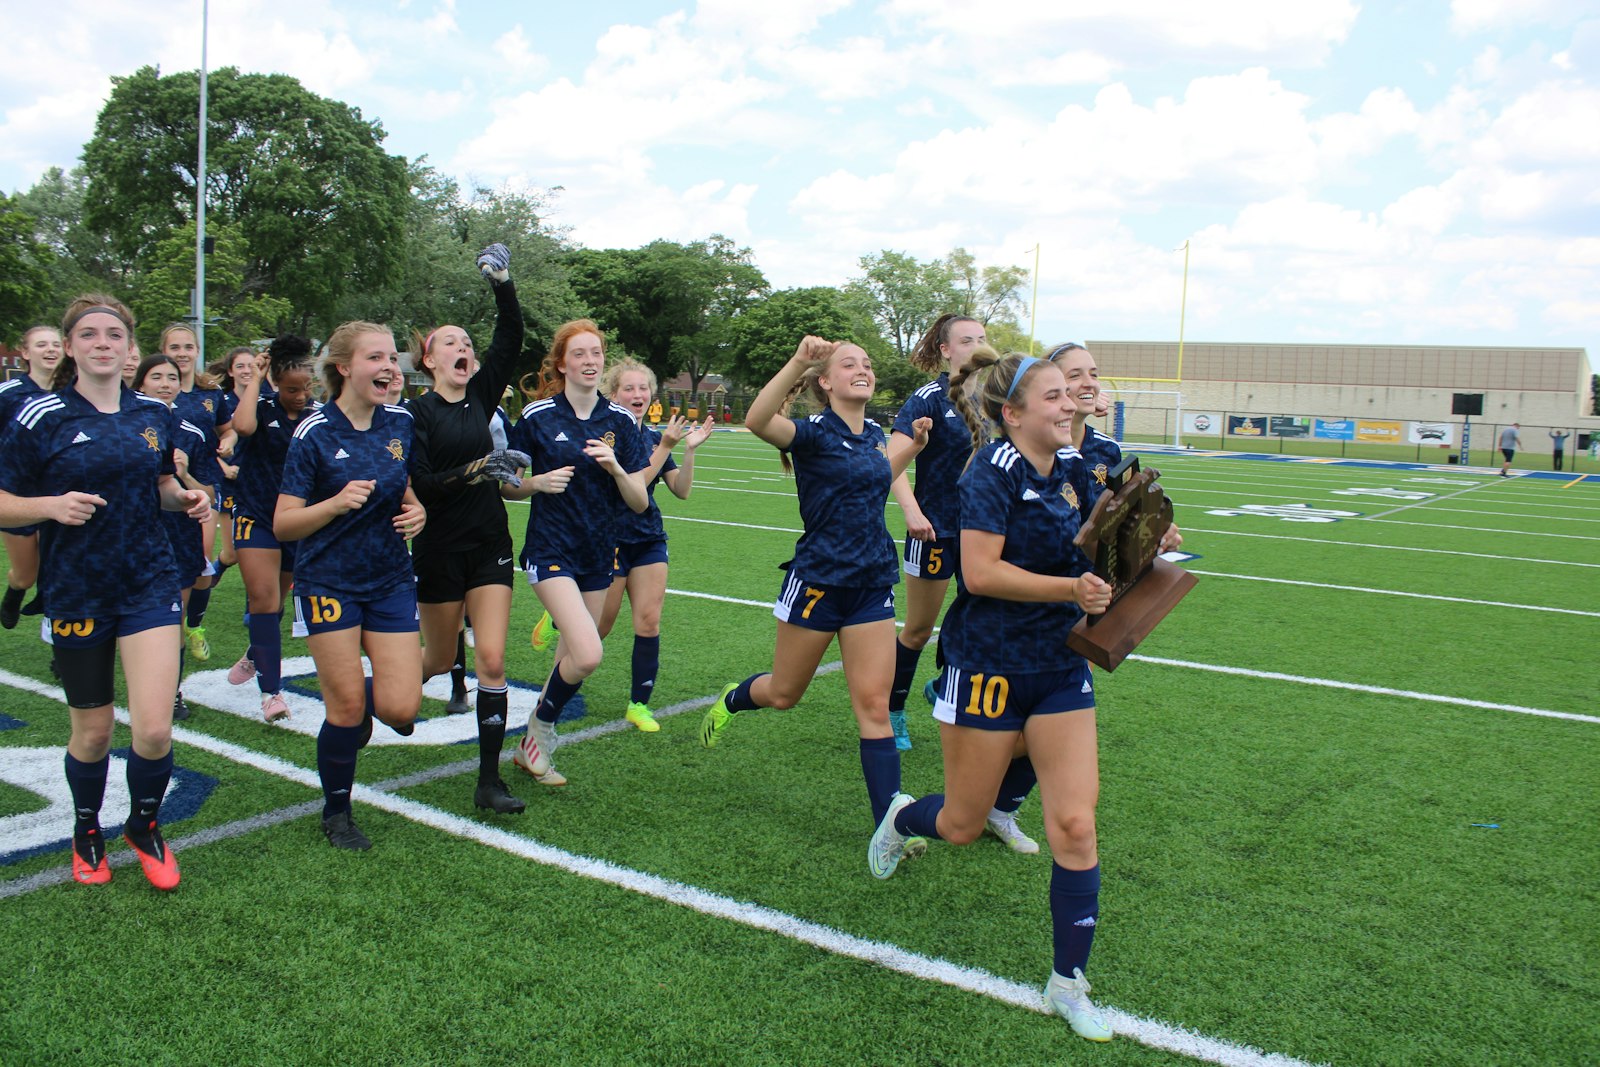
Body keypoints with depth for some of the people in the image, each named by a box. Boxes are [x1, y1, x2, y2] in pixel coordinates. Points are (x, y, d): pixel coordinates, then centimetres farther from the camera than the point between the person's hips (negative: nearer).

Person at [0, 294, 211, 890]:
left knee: (154, 729, -9)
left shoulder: (153, 414, 5)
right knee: (93, 732, 10)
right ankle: (87, 833, 38)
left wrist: (187, 500, -2)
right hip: (76, 590, -1)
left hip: (150, 583, 2)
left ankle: (144, 828, 20)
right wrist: (52, 505, -23)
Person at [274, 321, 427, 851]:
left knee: (402, 708, -5)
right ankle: (336, 813, 23)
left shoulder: (401, 423, 3)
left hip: (391, 580, 4)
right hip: (329, 582, -4)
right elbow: (283, 525, -11)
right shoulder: (314, 433, -10)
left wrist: (417, 512, -4)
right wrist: (337, 503, -27)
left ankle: (366, 699, 32)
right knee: (347, 708, -1)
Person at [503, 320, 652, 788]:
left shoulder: (620, 421, 2)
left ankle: (532, 747, 33)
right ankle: (541, 730, 7)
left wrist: (615, 467, -18)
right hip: (552, 550, -4)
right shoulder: (537, 417, -6)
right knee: (588, 654, -20)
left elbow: (639, 502, 0)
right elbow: (507, 486, 2)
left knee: (572, 657, 11)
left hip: (600, 554, 4)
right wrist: (538, 482, -18)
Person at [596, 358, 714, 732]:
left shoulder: (654, 437, 6)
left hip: (649, 539, 5)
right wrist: (665, 447, -25)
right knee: (598, 628, 5)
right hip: (610, 539, -5)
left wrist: (690, 449, -11)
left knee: (649, 621, -2)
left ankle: (639, 704, 10)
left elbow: (682, 490, 2)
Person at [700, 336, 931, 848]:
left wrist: (914, 445, 15)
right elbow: (758, 421, -34)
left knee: (874, 705, 0)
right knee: (783, 693, 14)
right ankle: (731, 700, 49)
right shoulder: (814, 432, -13)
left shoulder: (874, 433, 7)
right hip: (817, 581, -4)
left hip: (874, 585, 4)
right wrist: (798, 361, -44)